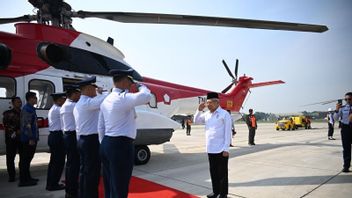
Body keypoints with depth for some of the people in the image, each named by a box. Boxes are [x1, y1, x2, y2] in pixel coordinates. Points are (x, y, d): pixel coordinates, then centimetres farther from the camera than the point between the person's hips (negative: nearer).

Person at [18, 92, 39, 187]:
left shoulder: (30, 108, 17)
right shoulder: (27, 109, -15)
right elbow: (27, 125, -21)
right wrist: (31, 138, -21)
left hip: (31, 139, 10)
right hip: (28, 139, -10)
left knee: (27, 159, 16)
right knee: (25, 160, -3)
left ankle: (27, 178, 26)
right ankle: (23, 181, 4)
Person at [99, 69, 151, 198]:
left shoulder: (106, 100, 13)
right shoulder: (123, 98, -15)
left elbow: (101, 127, 16)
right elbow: (146, 96, -28)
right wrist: (140, 86, -7)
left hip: (107, 144, 9)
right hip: (121, 145, -9)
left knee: (109, 186, 18)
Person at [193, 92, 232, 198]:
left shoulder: (224, 114, -10)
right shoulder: (207, 114, 9)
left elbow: (227, 132, -13)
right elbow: (196, 121, 19)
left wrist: (226, 149, -16)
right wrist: (199, 110, 2)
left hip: (221, 150, -6)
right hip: (210, 149, 6)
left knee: (222, 172, 6)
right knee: (213, 171, 16)